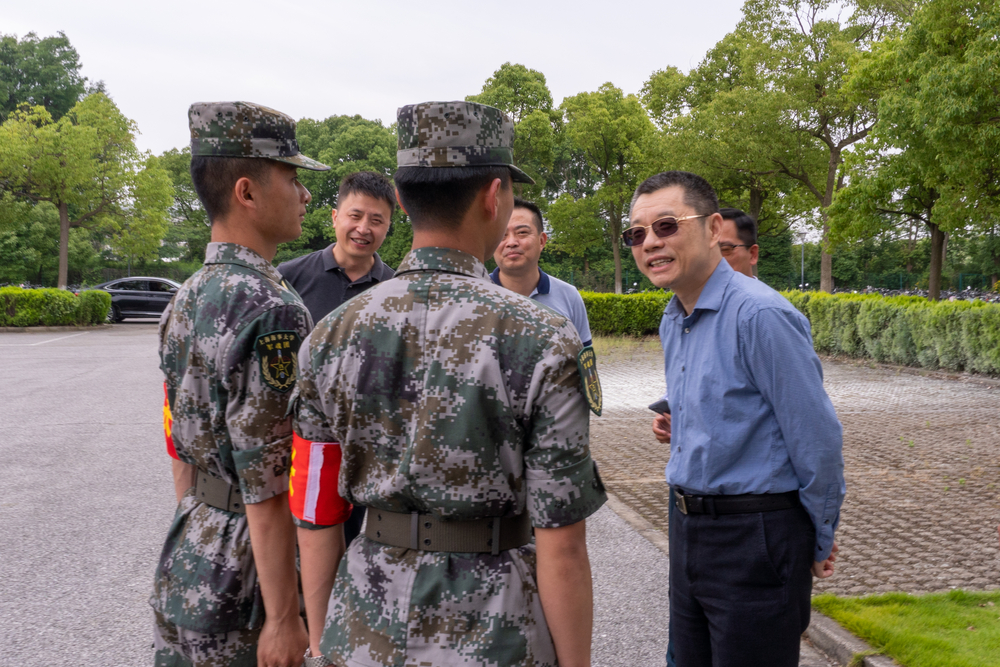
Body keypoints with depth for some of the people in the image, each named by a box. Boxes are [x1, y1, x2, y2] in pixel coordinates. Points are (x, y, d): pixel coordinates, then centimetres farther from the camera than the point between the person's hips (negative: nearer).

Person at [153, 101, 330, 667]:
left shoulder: (187, 300, 6)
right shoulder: (273, 310, -23)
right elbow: (266, 485, -24)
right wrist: (284, 619, -19)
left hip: (186, 563, 8)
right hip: (244, 579, -8)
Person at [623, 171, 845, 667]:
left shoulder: (760, 315, -20)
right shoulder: (672, 322, 8)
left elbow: (817, 439, -16)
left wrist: (821, 542, -5)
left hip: (756, 534, -8)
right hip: (687, 528, 8)